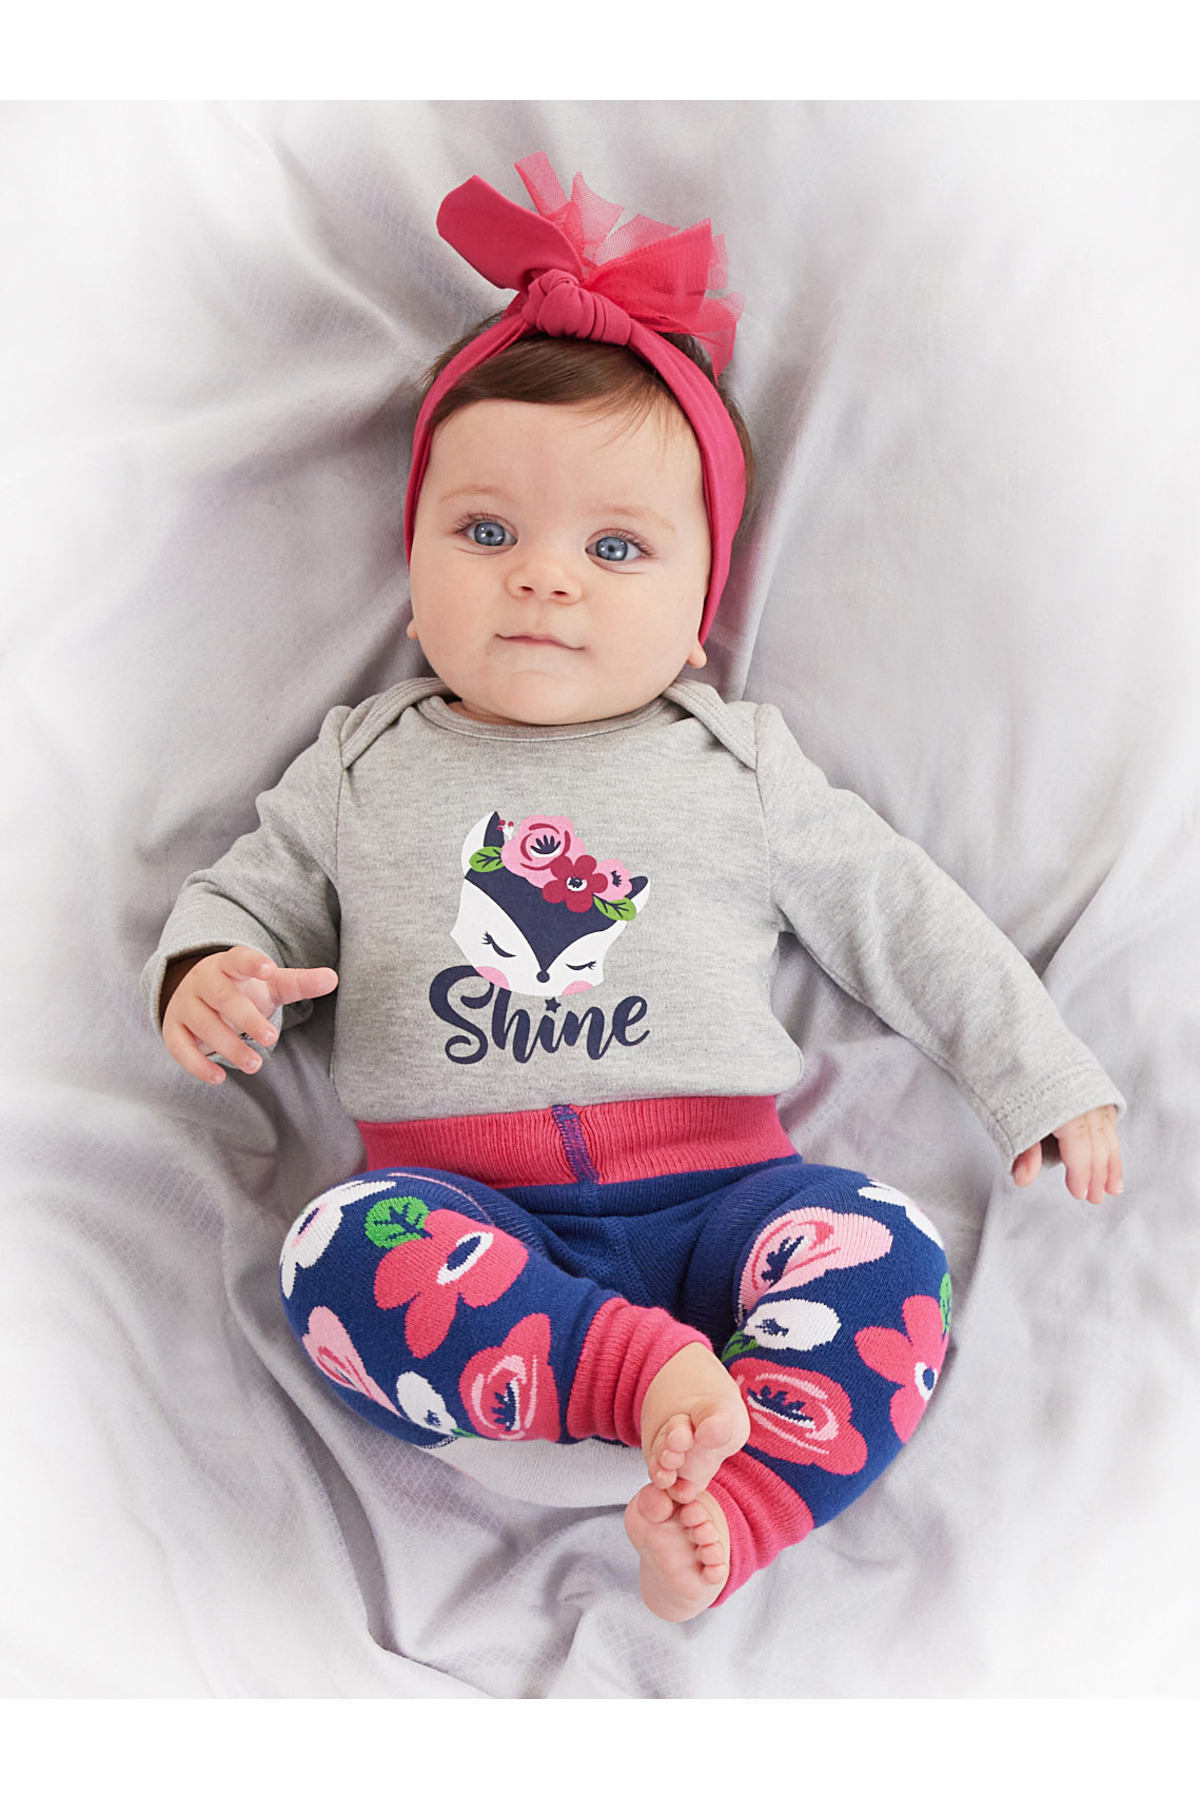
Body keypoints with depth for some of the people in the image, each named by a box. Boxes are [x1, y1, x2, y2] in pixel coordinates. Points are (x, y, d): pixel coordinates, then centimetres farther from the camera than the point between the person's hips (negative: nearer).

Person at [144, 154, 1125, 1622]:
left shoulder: (741, 768, 13)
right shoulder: (366, 766, 14)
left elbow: (903, 920, 17)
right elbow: (250, 890, 21)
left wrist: (1038, 1078, 14)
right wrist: (207, 972, -4)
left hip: (713, 1191, 1)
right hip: (463, 1213, 0)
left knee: (883, 1260, -28)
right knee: (339, 1251, -32)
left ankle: (729, 1513, -38)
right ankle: (647, 1374, -35)